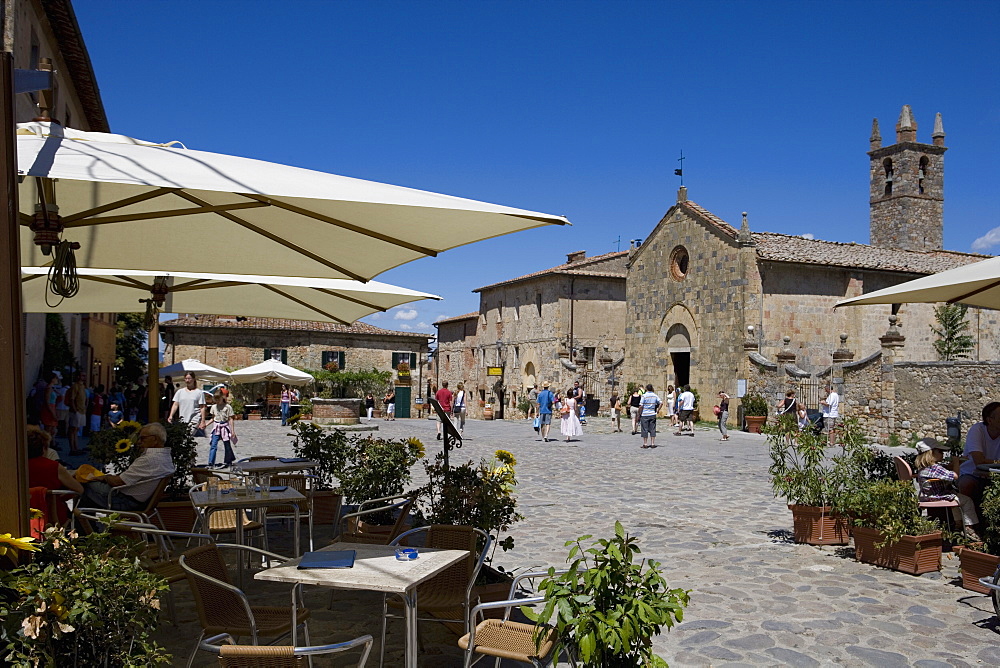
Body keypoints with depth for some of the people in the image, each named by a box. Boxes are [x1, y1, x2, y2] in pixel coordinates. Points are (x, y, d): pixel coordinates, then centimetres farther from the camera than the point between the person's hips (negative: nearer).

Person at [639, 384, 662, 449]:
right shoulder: (655, 396, 4)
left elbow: (641, 406, -12)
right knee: (652, 429, 9)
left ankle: (645, 444, 5)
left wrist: (639, 414, -4)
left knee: (645, 429, 3)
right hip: (652, 414, 4)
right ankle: (652, 443, 8)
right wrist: (657, 410, 9)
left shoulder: (644, 396, -9)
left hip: (644, 415, -4)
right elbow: (661, 403, 2)